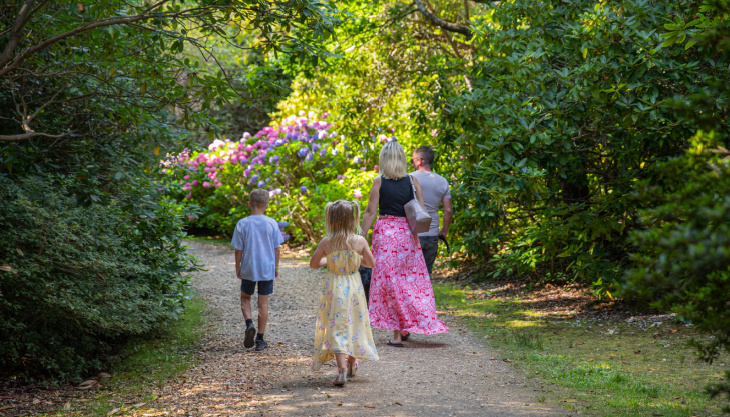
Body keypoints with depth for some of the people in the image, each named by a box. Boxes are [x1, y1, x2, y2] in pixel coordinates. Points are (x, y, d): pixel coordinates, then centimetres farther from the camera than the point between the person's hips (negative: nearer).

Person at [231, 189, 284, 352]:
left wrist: (237, 268, 10)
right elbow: (276, 248, 0)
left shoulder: (242, 224, -9)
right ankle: (260, 339, 10)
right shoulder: (272, 224, -6)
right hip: (267, 270, 0)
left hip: (248, 270, 0)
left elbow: (238, 250, -4)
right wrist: (276, 267, 13)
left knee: (245, 298, 19)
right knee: (263, 303, 7)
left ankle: (249, 324, -7)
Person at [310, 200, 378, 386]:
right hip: (354, 288, 2)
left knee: (336, 328, -3)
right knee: (354, 324, 20)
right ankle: (352, 363, 36)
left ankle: (342, 369, -18)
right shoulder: (360, 241, -7)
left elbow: (314, 264, 2)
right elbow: (371, 263, 4)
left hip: (334, 290, -2)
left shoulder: (326, 243, -9)